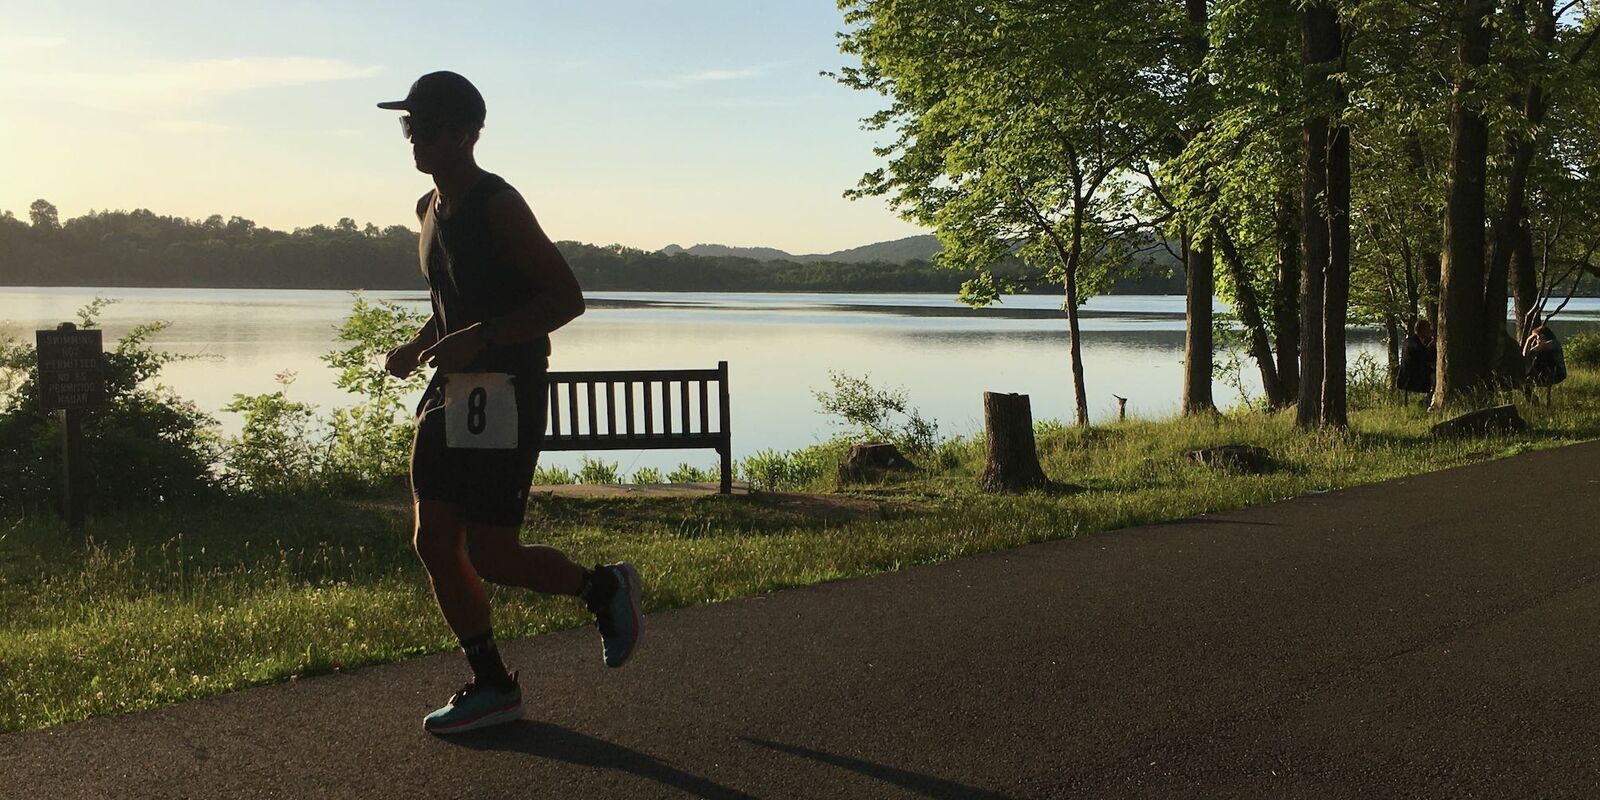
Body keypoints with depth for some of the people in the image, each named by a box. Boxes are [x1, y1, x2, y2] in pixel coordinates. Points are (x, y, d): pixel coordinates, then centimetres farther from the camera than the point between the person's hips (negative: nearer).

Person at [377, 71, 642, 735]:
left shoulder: (498, 206, -13)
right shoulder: (431, 208, 15)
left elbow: (567, 297, -17)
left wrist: (480, 339, -25)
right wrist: (418, 346, 9)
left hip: (504, 395, -9)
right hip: (452, 391, 9)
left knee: (489, 554, -8)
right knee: (433, 543, 6)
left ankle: (605, 587, 19)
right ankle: (492, 686, 18)